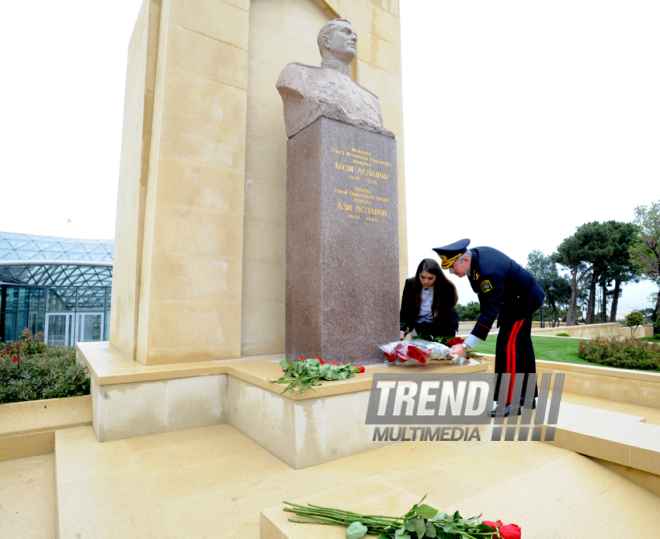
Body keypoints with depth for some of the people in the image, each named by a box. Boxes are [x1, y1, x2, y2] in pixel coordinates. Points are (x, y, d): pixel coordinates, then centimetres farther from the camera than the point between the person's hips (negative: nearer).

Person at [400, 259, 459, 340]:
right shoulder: (410, 284, -15)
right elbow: (405, 312, -14)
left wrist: (432, 336, -27)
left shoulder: (447, 288, -21)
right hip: (421, 323, 1)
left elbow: (444, 315, -17)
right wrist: (402, 330, -31)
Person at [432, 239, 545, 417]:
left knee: (508, 346, -13)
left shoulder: (489, 271, -38)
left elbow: (489, 312, -38)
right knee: (521, 346, 16)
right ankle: (527, 397, 29)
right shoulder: (473, 255, -11)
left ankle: (510, 403, -6)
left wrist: (465, 346, -42)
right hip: (517, 299, 10)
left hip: (523, 300, -10)